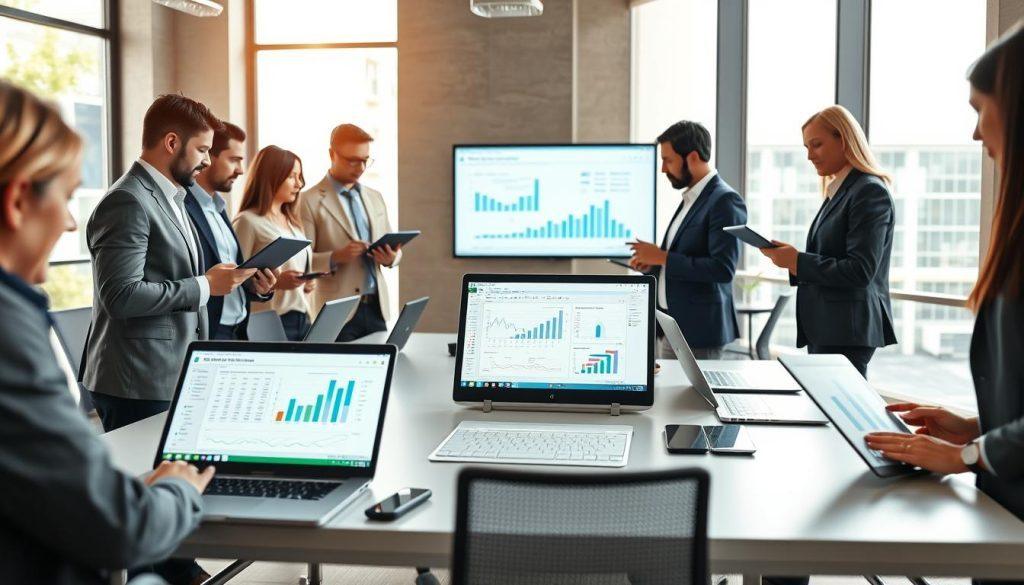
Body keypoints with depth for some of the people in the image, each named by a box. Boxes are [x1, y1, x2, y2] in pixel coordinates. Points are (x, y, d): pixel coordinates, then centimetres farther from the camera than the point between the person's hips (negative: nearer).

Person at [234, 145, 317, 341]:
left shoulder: (293, 222, 16)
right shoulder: (248, 222, -7)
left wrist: (308, 283, 5)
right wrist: (275, 282, -23)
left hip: (302, 316, 7)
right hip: (270, 321, -7)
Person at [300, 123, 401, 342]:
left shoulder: (375, 198, 15)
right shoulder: (310, 201, -4)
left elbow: (392, 248, 20)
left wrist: (391, 257, -3)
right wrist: (335, 258, -24)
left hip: (377, 307, 5)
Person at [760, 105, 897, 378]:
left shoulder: (870, 192, -11)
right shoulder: (838, 191, 16)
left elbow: (859, 271, -18)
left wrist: (797, 261, -15)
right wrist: (788, 255, 2)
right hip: (825, 327, 9)